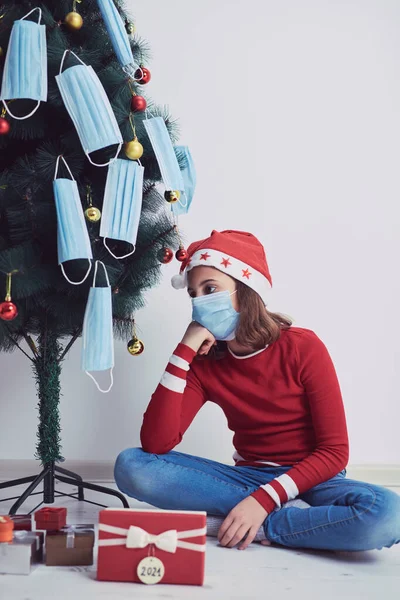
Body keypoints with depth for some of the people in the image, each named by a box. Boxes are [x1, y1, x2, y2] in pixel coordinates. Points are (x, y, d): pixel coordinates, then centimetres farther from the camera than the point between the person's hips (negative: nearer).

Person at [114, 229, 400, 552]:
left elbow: (334, 451, -13)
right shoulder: (204, 364, -1)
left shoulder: (303, 347, -11)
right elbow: (155, 444, -15)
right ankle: (284, 515, -19)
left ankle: (262, 524, -18)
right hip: (248, 478, 4)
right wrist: (184, 351, -18)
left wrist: (264, 500, -25)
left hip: (310, 480, -3)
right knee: (131, 465, -20)